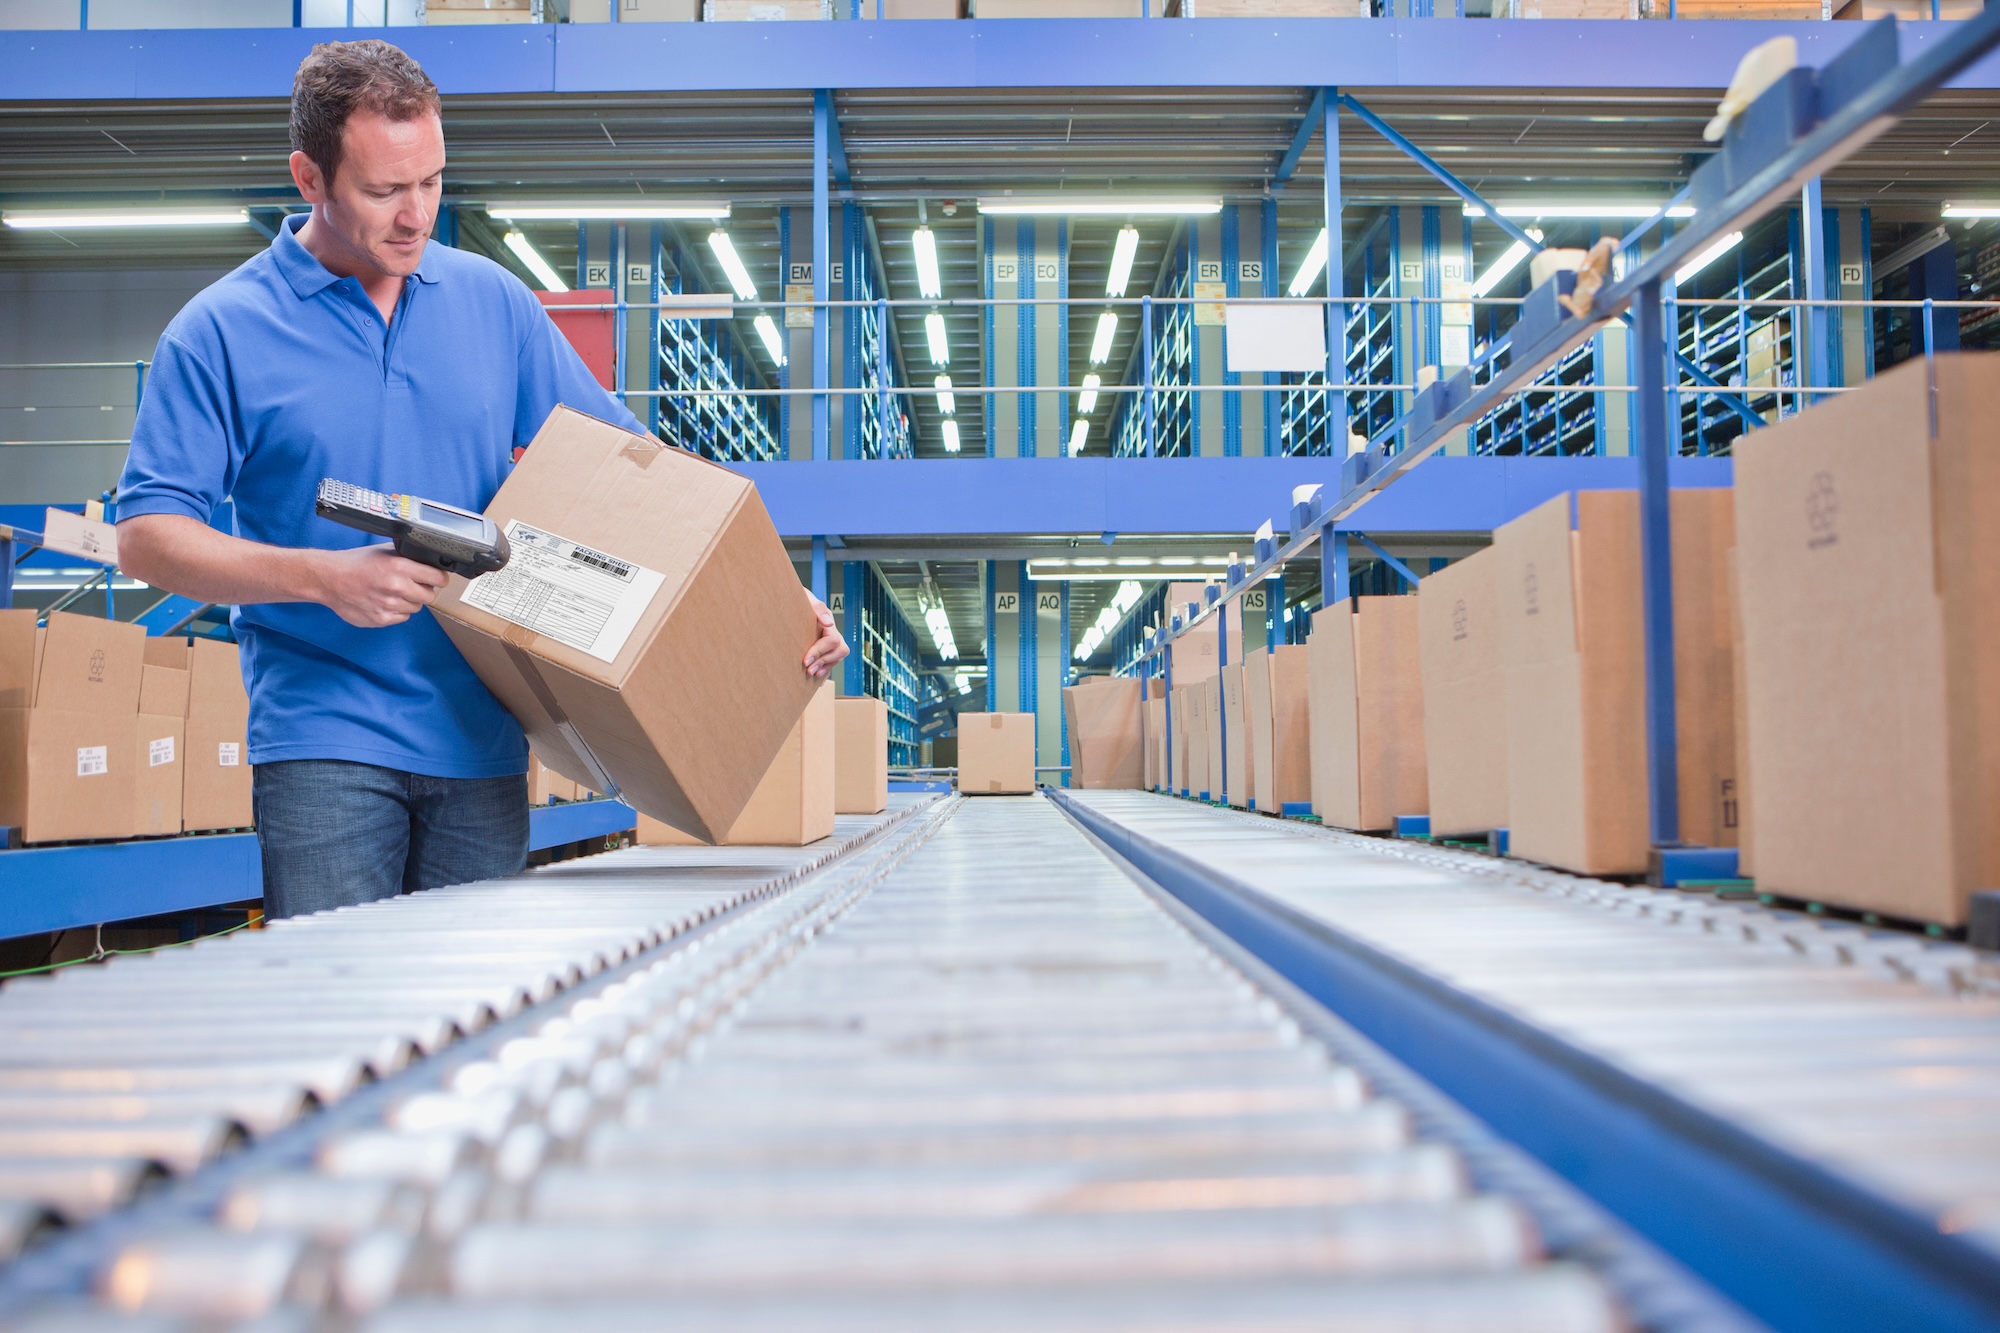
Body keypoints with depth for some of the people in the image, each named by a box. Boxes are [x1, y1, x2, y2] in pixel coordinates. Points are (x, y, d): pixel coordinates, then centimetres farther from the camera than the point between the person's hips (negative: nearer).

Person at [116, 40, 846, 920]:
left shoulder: (493, 300, 9)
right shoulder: (220, 331, -1)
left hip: (483, 740, 3)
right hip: (324, 743, -3)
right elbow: (146, 536, -3)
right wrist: (321, 576, -19)